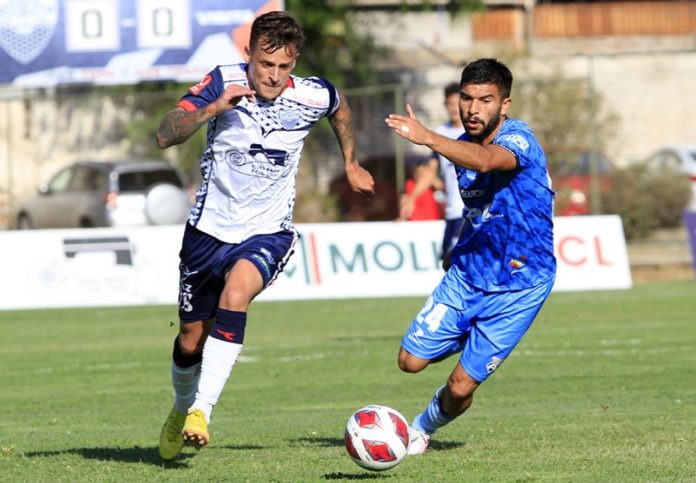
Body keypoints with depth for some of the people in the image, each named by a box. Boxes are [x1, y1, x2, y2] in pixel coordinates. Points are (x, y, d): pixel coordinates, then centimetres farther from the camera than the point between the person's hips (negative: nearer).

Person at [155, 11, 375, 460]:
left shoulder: (313, 96, -10)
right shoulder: (222, 83, -16)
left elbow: (340, 107, 17)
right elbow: (165, 136, -26)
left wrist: (351, 163, 25)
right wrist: (212, 108, -40)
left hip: (268, 233, -1)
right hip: (210, 228, 1)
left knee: (236, 291, -33)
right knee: (192, 338, 11)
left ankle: (202, 410, -31)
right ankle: (181, 409, 43)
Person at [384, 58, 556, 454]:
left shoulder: (519, 138, -21)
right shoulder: (463, 146, 3)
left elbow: (486, 160, -47)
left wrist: (428, 138, -60)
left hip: (517, 285, -6)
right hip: (466, 274, 6)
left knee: (460, 388, -6)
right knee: (412, 360, -1)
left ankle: (424, 428, 28)